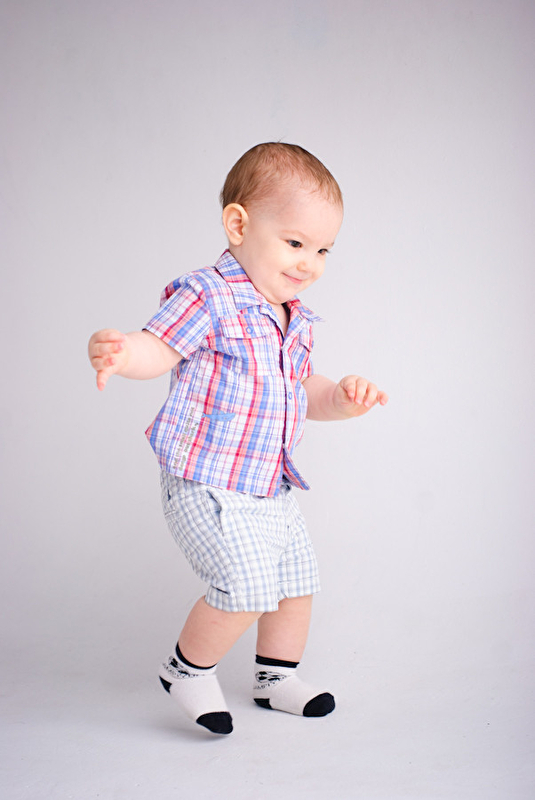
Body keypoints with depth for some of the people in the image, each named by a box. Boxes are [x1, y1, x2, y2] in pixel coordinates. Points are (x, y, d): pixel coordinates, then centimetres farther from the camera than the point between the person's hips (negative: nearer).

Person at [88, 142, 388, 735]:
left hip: (271, 492, 9)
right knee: (247, 587, -19)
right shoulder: (208, 297, -15)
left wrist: (342, 399, -1)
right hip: (206, 487, -9)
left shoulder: (295, 320, 11)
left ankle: (276, 677, 41)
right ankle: (188, 667, 8)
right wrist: (120, 354, -43)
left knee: (297, 580, 18)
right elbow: (157, 349, -20)